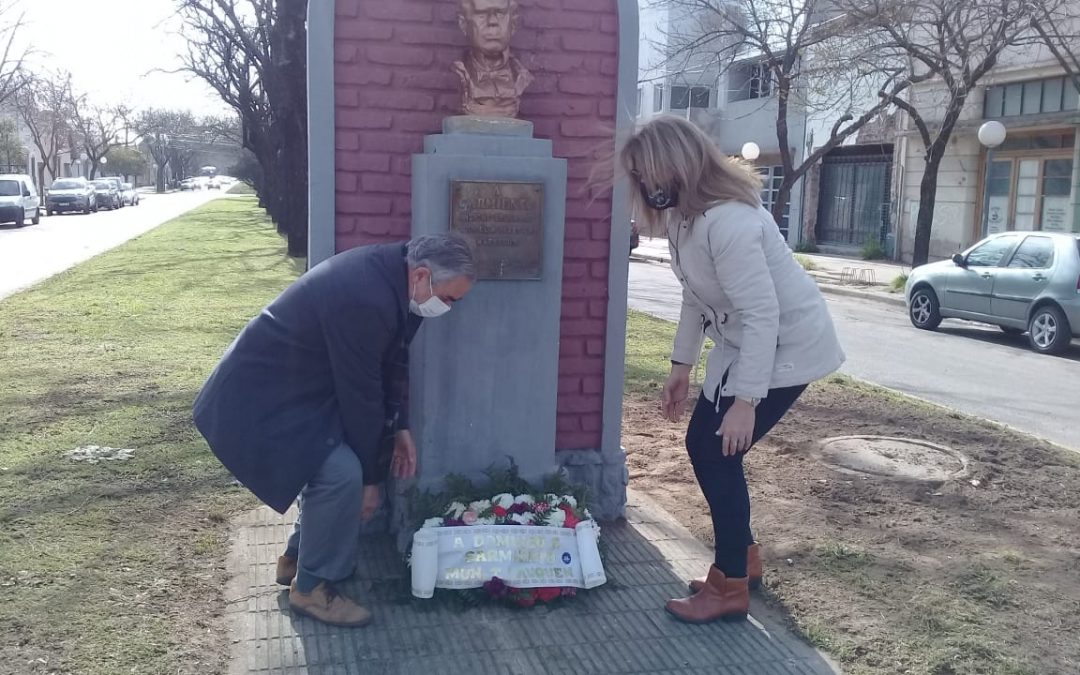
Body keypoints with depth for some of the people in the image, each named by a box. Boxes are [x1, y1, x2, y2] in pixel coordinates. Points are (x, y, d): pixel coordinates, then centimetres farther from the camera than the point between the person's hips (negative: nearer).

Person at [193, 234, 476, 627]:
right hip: (259, 395, -10)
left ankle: (297, 558, 29)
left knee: (337, 462, 14)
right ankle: (311, 587, 1)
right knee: (341, 473, -19)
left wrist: (399, 426, 5)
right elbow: (361, 395, -24)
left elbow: (392, 358, 11)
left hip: (296, 384, 11)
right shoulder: (365, 302, -32)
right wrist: (370, 478, -12)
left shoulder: (391, 272, -2)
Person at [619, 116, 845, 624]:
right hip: (743, 344, 10)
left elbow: (762, 314, -32)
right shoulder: (683, 215, 1)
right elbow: (697, 295, 12)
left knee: (718, 455, -7)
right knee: (701, 445, 12)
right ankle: (743, 558, 28)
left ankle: (729, 588, 7)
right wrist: (681, 364, 13)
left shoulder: (727, 221, -30)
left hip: (786, 346, -10)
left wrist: (745, 402, -31)